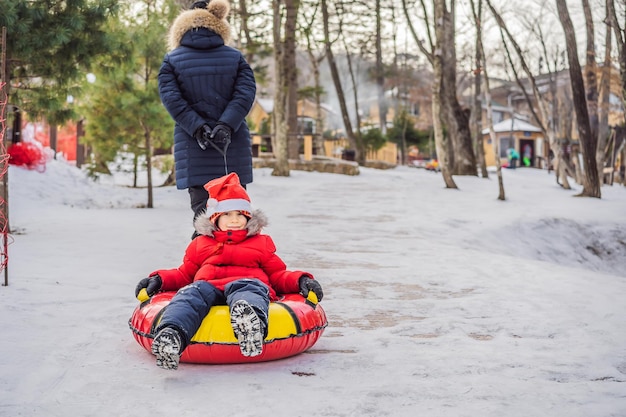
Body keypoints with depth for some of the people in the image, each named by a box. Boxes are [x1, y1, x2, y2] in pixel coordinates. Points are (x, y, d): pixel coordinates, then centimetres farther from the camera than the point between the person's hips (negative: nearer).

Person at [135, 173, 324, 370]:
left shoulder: (261, 243, 31)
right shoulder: (200, 244, 34)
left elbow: (277, 275, 27)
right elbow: (184, 274, 34)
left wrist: (300, 280, 7)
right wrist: (159, 279, 16)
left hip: (246, 284, -2)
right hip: (207, 286, 2)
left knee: (249, 288, -39)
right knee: (191, 292, -34)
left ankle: (250, 320, -76)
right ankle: (171, 334, -64)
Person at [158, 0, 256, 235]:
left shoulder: (172, 61, 6)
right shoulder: (235, 58, 10)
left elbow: (170, 97, -7)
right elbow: (245, 93, -4)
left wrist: (198, 128, -13)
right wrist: (226, 125, -13)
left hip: (194, 149, -1)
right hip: (234, 146, 1)